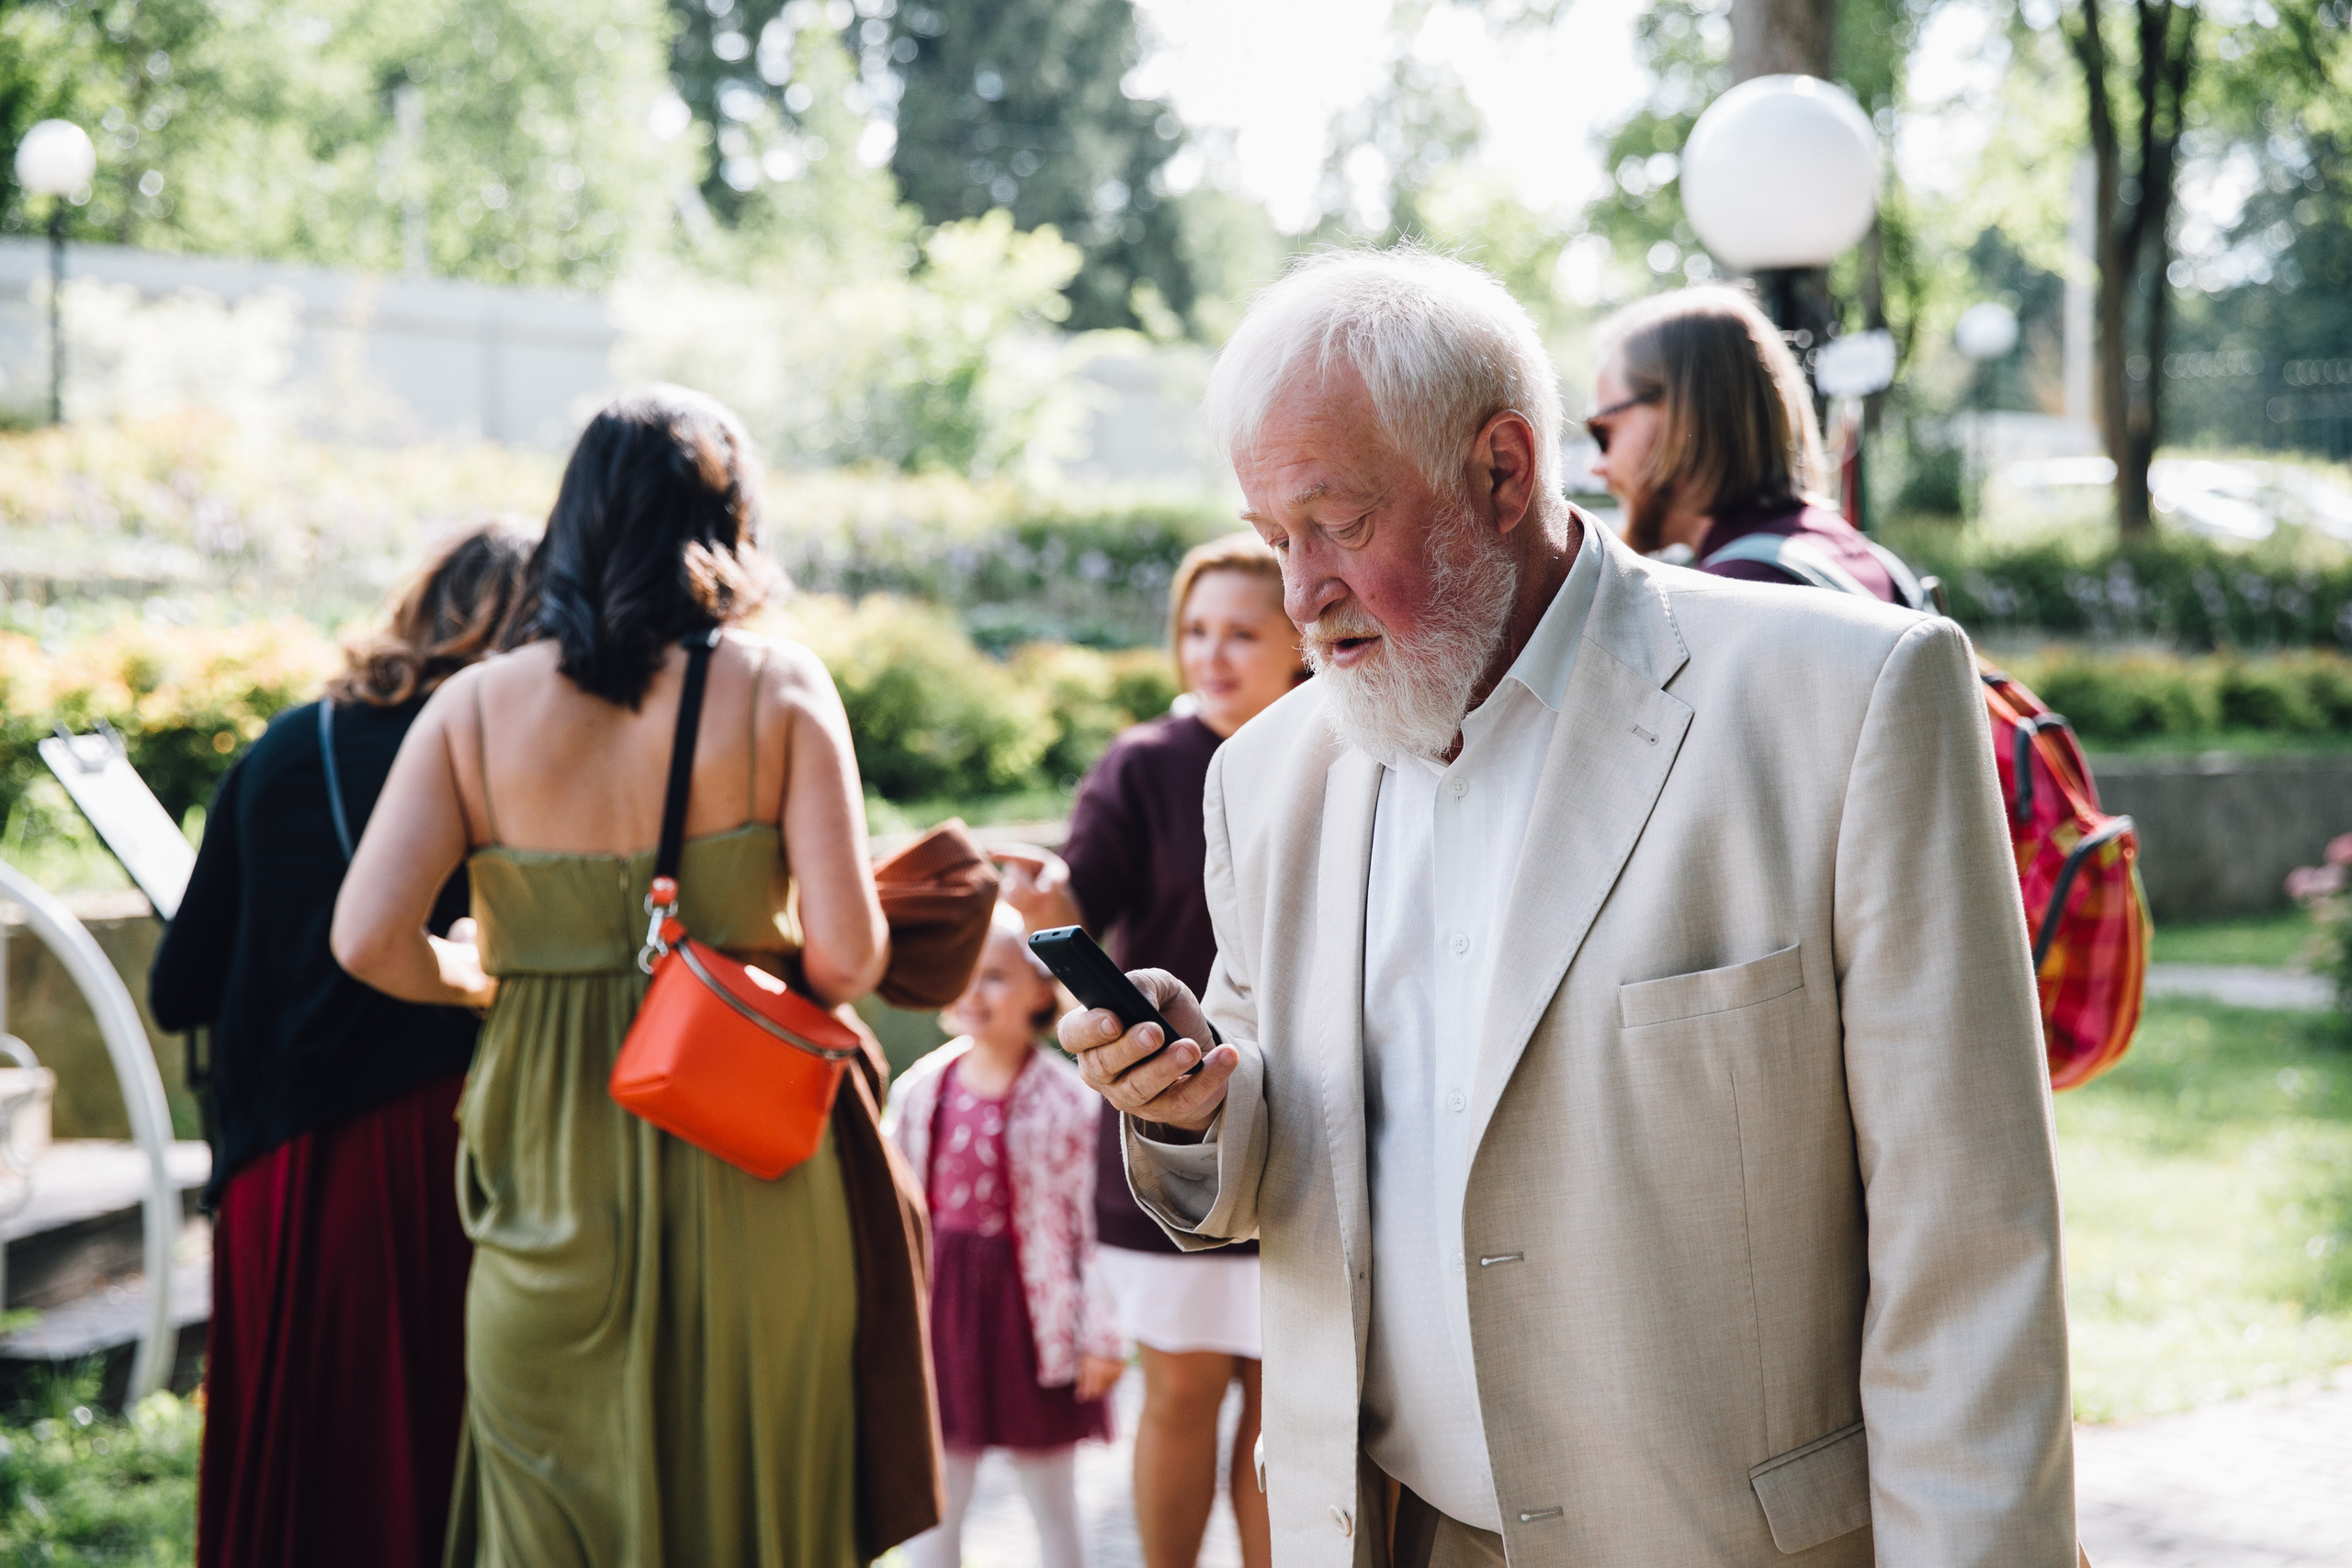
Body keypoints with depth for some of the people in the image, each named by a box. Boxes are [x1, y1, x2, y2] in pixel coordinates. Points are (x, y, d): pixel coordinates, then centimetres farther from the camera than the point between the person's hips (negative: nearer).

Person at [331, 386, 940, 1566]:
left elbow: (369, 941, -11)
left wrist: (480, 980, 9)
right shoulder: (779, 687, -6)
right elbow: (846, 954, -12)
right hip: (745, 1164, -1)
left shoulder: (477, 706, -1)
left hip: (551, 1180, 1)